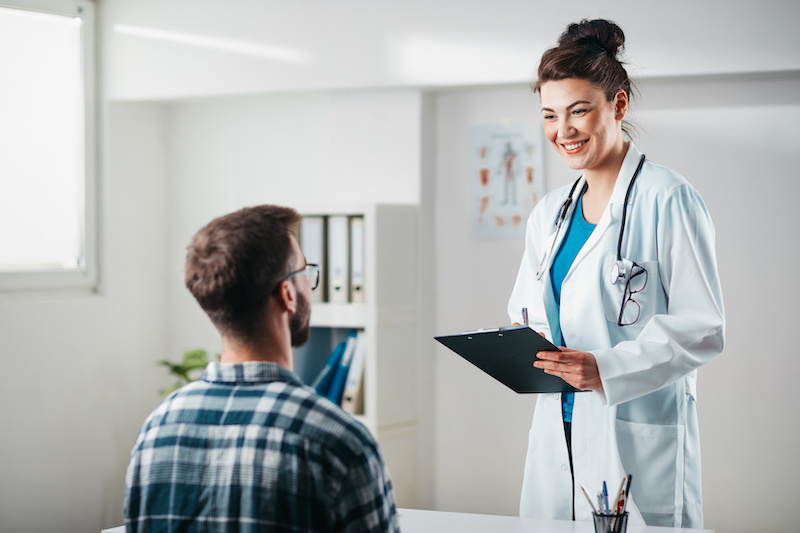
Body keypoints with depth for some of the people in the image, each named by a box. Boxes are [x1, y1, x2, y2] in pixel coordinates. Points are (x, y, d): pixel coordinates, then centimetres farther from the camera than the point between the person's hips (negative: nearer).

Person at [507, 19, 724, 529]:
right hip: (560, 437, 6)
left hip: (640, 443, -6)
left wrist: (607, 368, -22)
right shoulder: (549, 213, 14)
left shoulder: (670, 200, -7)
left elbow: (704, 329, -12)